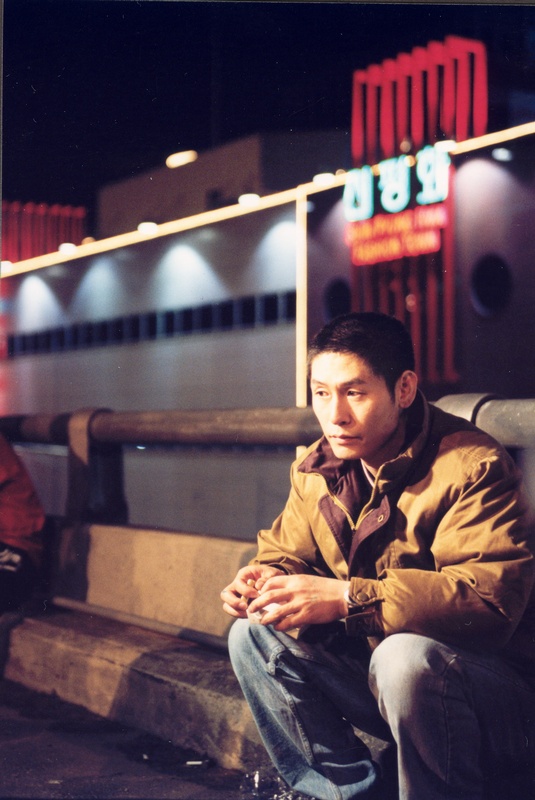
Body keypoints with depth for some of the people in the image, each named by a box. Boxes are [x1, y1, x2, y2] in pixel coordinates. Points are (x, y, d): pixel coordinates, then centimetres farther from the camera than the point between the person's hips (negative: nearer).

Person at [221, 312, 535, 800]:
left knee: (405, 655, -38)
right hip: (373, 672, 7)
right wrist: (268, 578, -15)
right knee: (253, 635, -5)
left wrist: (346, 598, -37)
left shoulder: (472, 468, -21)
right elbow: (288, 553, 12)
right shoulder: (316, 471, 3)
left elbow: (491, 597, -32)